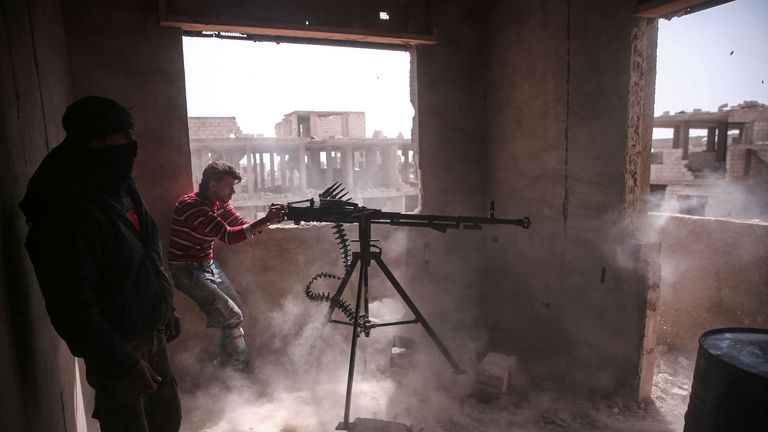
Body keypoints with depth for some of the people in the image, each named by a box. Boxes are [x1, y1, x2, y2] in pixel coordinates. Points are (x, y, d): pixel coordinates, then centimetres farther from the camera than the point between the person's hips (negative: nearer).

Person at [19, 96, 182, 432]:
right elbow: (71, 308, -23)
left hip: (152, 332, 8)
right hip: (118, 346, -8)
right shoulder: (65, 214, -24)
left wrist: (166, 306, 17)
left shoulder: (119, 187, 4)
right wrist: (120, 361, -21)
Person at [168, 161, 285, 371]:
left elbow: (247, 228, 0)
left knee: (237, 311, 9)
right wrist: (265, 220, -34)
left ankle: (227, 361, 26)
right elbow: (228, 236, -32)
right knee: (232, 316, -13)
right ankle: (242, 368, 4)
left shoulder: (221, 205, 2)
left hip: (208, 266, 8)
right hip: (186, 271, -8)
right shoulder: (191, 205, -24)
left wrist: (268, 220, -20)